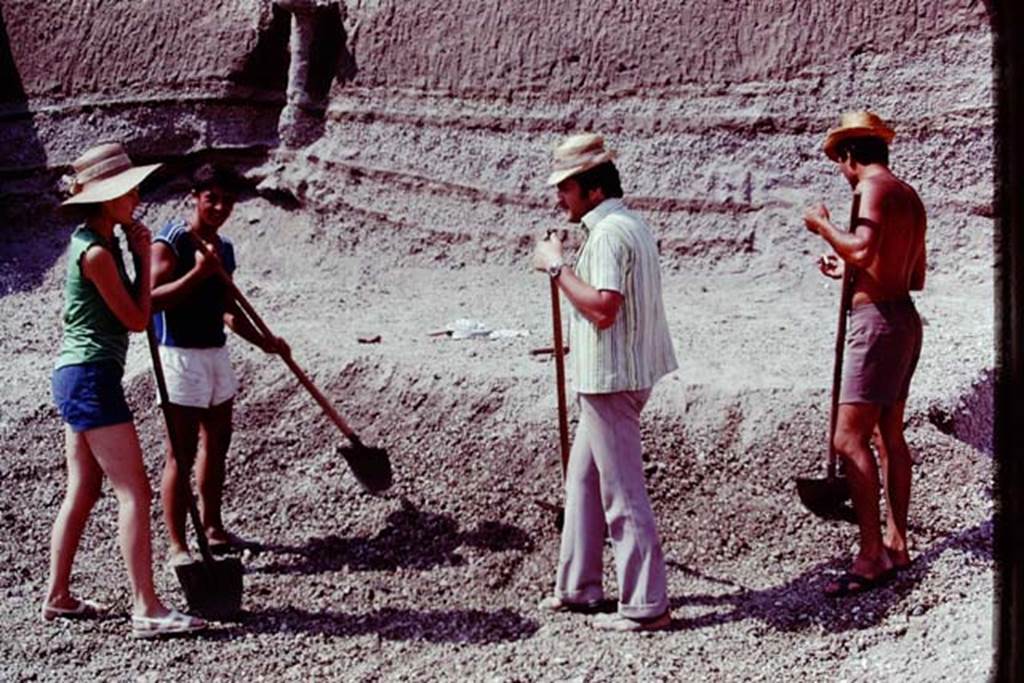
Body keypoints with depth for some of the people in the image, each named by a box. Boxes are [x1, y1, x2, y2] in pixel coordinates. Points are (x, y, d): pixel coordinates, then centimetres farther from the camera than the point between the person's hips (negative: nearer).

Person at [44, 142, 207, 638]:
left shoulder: (99, 242, 12)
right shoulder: (96, 252, -17)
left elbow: (133, 311, 16)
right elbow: (137, 319, -11)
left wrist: (138, 253, 5)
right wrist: (143, 258, -4)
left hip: (76, 377, 10)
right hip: (91, 378, -10)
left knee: (83, 491, 15)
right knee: (134, 492, -10)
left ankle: (57, 597, 23)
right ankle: (146, 611, -11)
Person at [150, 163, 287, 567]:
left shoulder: (223, 249, 12)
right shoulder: (170, 242, -12)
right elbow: (152, 299, -23)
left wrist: (263, 341, 11)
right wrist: (196, 273, -29)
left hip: (216, 353, 8)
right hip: (181, 355, -8)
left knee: (217, 443, 16)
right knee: (182, 454, -6)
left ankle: (212, 530, 30)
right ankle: (177, 546, -1)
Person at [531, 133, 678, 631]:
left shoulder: (608, 233, -19)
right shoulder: (630, 225, 14)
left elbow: (602, 307, -28)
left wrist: (556, 266, -20)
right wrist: (577, 339, 27)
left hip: (610, 380, -11)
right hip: (616, 375, 11)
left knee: (622, 493, -5)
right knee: (582, 479, 19)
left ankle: (646, 605, 1)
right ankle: (577, 588, 28)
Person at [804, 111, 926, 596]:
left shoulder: (876, 188, -11)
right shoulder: (908, 194, 17)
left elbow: (863, 248, -28)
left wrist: (823, 227, -11)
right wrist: (852, 271, 33)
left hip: (878, 320, -10)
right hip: (903, 316, 10)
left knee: (849, 439, -11)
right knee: (889, 435, 16)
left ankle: (872, 555, -13)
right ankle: (896, 543, 23)